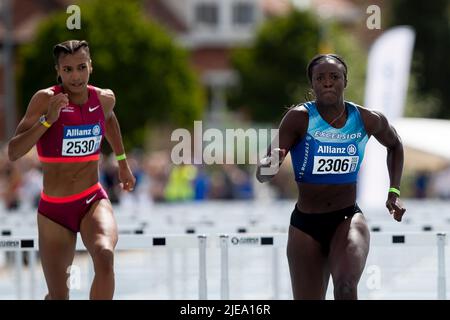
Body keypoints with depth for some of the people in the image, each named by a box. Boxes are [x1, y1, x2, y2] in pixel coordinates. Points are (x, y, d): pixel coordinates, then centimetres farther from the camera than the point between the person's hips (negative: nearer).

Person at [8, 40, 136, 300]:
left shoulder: (105, 99, 0)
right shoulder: (45, 100, -11)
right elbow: (13, 152, -18)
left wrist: (122, 161, 32)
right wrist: (47, 120, -27)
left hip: (93, 201, 1)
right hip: (53, 209, -1)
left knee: (105, 256, -33)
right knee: (58, 296, 4)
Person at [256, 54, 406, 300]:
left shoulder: (367, 120, -5)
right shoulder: (300, 118, -14)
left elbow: (394, 145, 19)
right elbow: (262, 173, -20)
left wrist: (394, 192, 11)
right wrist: (269, 166, -43)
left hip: (348, 219, 0)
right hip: (305, 224, 0)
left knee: (346, 288, -29)